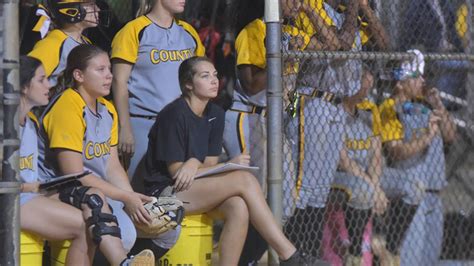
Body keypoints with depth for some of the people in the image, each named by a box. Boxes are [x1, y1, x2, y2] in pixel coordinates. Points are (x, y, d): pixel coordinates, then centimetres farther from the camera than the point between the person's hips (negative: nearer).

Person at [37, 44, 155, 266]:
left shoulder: (107, 110, 15)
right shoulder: (67, 107, -13)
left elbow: (113, 167, 11)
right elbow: (74, 173, -17)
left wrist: (134, 199, -9)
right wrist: (127, 198, -17)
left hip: (97, 192, 8)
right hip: (56, 191, -8)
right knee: (93, 197, -40)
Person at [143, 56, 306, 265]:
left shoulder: (215, 115, 10)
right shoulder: (175, 114, -13)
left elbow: (209, 164, 7)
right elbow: (175, 171, -14)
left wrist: (194, 164, -19)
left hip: (195, 189, 7)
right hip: (164, 192, -7)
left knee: (238, 207, -27)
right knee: (245, 180, -22)